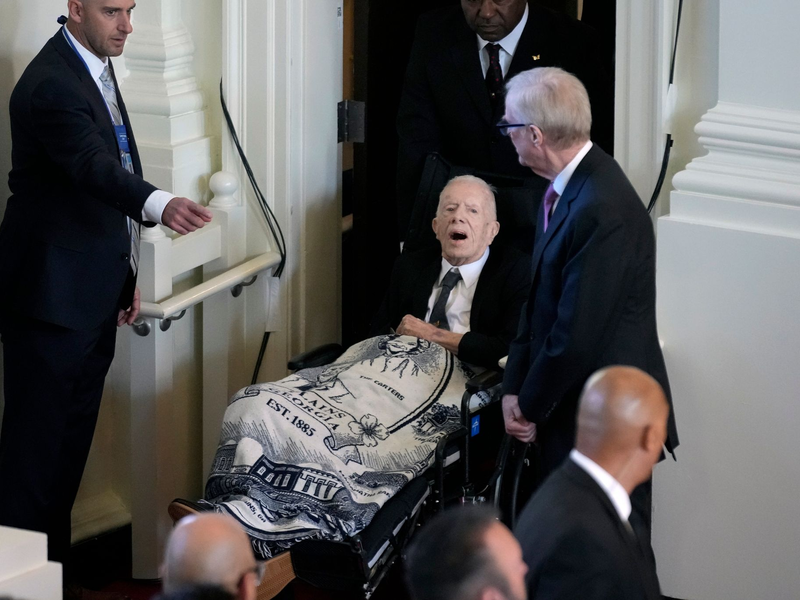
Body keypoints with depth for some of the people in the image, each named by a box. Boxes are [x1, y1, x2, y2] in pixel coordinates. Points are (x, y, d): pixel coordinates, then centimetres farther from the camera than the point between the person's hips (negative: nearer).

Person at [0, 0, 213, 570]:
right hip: (52, 290, -10)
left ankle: (56, 553, 25)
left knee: (74, 432, 16)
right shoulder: (51, 83, -21)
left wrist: (126, 273, 19)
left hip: (94, 290, 10)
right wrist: (159, 205, -54)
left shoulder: (95, 69, 11)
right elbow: (92, 165, -37)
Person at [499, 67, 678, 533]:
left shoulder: (603, 211, -25)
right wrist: (515, 389, 3)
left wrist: (530, 405, -9)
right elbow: (538, 301, 11)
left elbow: (577, 336, -23)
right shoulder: (564, 190, 5)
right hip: (569, 412, 9)